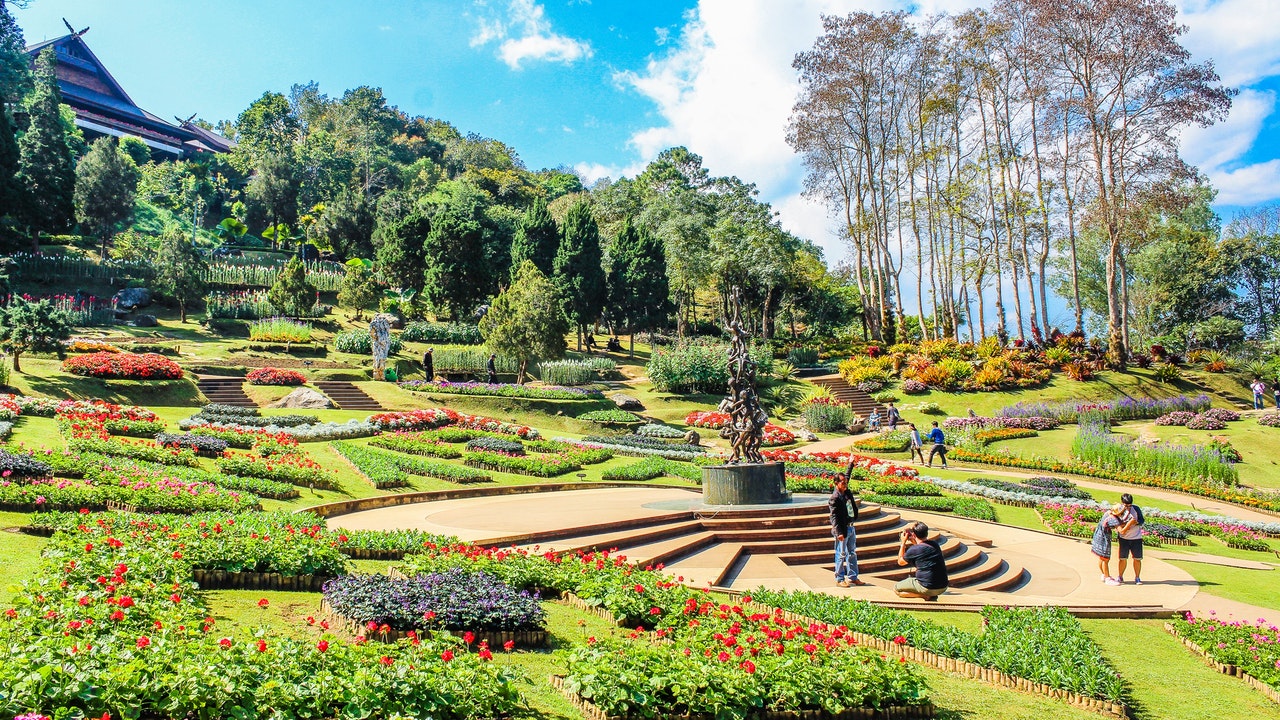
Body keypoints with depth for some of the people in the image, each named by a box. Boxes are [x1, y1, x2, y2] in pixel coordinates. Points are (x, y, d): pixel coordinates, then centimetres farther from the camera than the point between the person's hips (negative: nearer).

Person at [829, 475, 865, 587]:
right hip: (842, 530, -8)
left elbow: (847, 475, 24)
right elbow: (834, 517, -20)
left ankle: (852, 577, 25)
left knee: (852, 553, 14)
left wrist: (851, 466, 26)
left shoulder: (846, 492, 5)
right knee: (841, 555, 0)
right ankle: (839, 579, 9)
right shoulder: (834, 498, -18)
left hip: (850, 528, 8)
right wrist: (839, 533, -25)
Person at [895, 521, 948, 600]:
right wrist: (914, 543, 23)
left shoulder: (913, 550, -14)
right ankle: (932, 595, 9)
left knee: (896, 589, 8)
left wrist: (903, 542, 9)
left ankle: (925, 595, -6)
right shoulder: (935, 544, 4)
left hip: (928, 588, -7)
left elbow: (900, 562, 7)